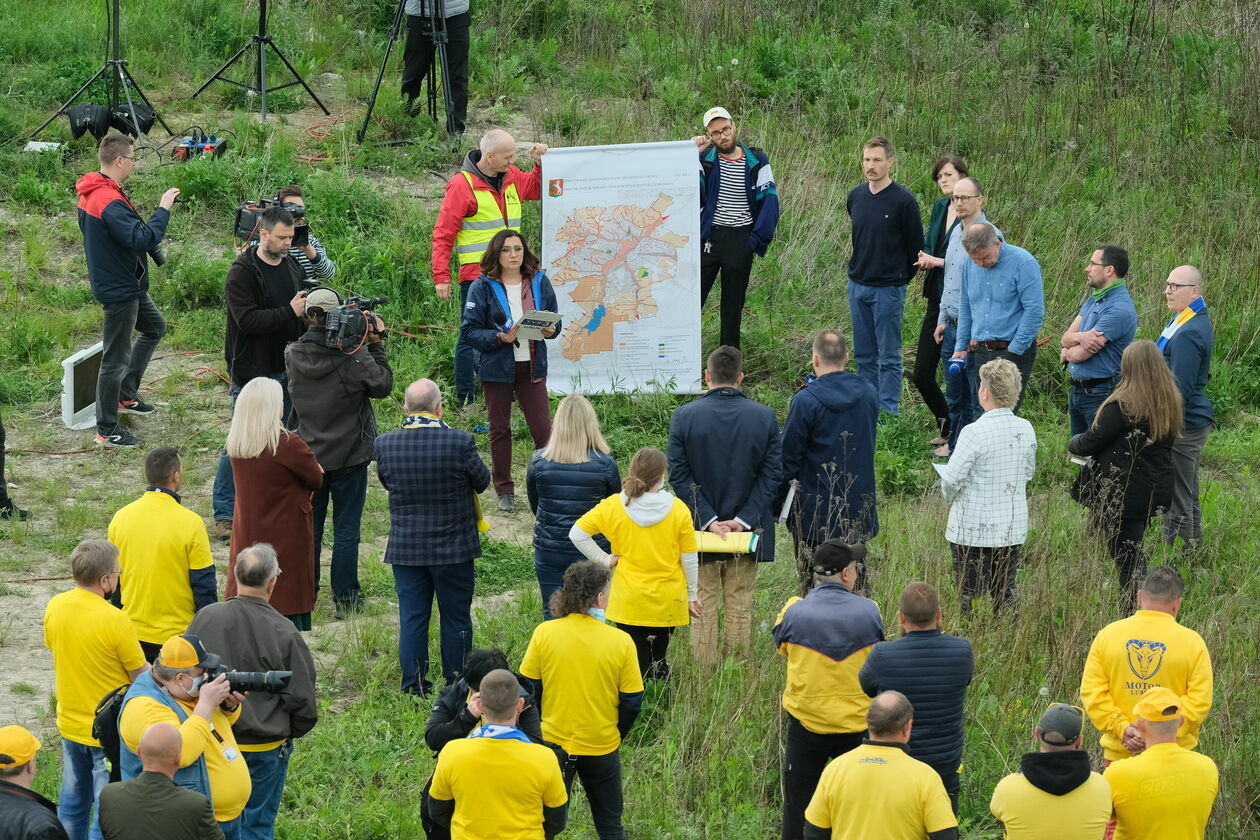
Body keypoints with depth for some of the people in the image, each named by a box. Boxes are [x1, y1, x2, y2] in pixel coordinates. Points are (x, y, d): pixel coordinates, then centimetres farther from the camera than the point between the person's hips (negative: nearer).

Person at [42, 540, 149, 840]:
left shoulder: (54, 607, -6)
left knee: (72, 804, 21)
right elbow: (141, 677, -15)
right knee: (107, 815, 4)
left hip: (70, 724, 6)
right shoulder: (115, 620, -25)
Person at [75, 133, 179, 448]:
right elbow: (142, 239, -33)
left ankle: (126, 396, 33)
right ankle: (107, 430, 9)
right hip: (120, 289, -11)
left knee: (154, 328, 28)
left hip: (127, 285, 11)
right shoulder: (110, 203, -28)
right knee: (116, 358, 0)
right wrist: (163, 209, -24)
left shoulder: (90, 194, 5)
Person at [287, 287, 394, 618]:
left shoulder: (293, 355, -7)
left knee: (309, 526, 16)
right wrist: (375, 345, -3)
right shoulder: (352, 355, -20)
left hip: (309, 454, 4)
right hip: (349, 454, -4)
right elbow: (382, 385, -10)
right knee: (346, 528, 6)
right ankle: (345, 598, 9)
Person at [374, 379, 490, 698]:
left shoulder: (385, 444, -9)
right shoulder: (459, 442, -17)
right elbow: (482, 480, -4)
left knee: (412, 618, 10)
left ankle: (414, 687, 13)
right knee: (456, 617, 11)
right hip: (454, 546, -2)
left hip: (405, 548, 2)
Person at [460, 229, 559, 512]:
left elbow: (554, 319, 13)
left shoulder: (539, 282, 4)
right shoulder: (483, 287, -6)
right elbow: (469, 331, -8)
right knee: (500, 430, 9)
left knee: (543, 429, -3)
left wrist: (551, 330, -10)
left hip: (532, 366, 2)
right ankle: (504, 491, 20)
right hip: (497, 368, -2)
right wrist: (499, 338, -22)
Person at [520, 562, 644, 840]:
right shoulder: (621, 642, -12)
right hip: (602, 748, 0)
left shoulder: (544, 633, -11)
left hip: (553, 743, 0)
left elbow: (528, 689, -4)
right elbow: (632, 700, -6)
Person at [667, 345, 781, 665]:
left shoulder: (684, 416, -8)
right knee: (741, 609, 9)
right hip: (747, 529, 1)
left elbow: (679, 476, -10)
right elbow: (771, 475, -7)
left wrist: (708, 519, -10)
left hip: (700, 530, -1)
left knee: (703, 609, 9)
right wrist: (743, 519, -8)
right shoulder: (765, 416, -5)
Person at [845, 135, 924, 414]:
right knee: (864, 356, 12)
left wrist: (899, 279, 3)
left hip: (888, 289, -6)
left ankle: (887, 411, 6)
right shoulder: (855, 196, 4)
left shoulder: (903, 200, -13)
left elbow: (916, 247, -4)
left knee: (889, 357, 1)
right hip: (857, 286, 6)